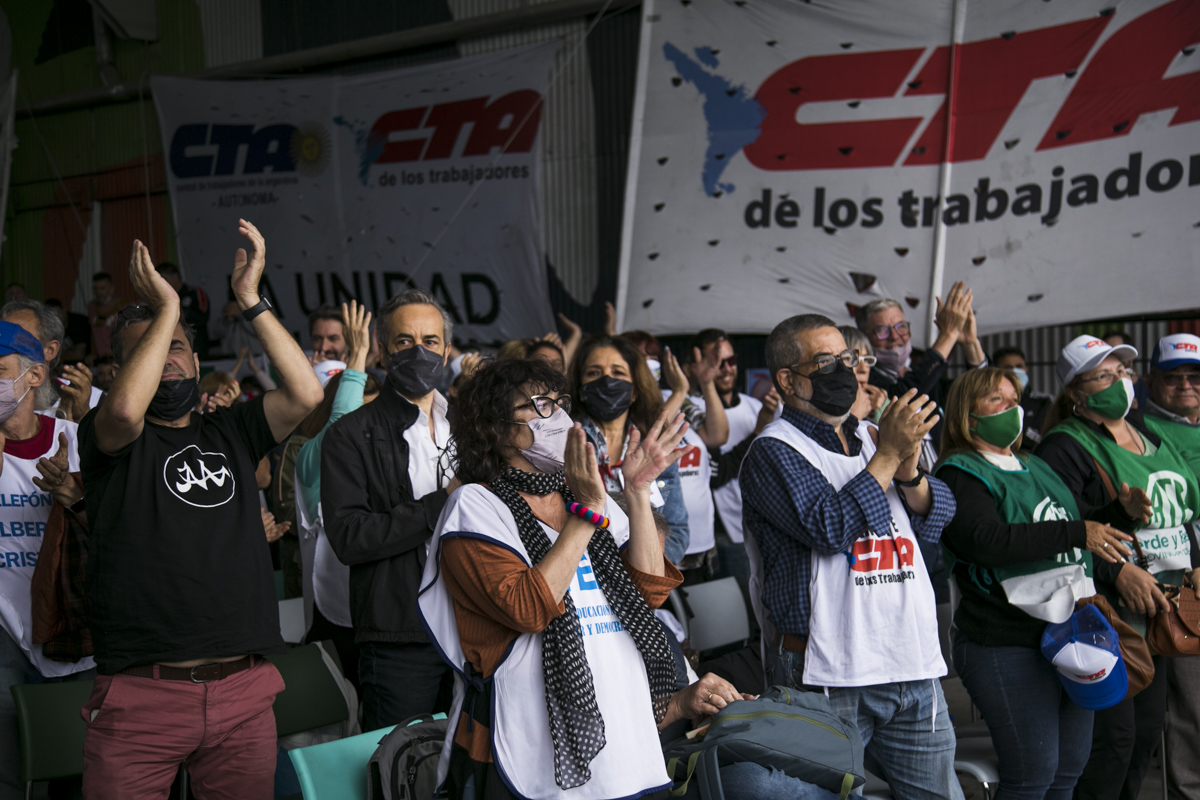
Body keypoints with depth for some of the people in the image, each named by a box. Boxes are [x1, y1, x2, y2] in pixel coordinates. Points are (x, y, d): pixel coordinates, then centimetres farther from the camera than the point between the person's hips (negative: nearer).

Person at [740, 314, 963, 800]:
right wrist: (889, 455, -14)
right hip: (827, 674, -6)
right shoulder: (773, 452, -5)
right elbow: (830, 528, -19)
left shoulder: (869, 438, 17)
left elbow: (936, 519, 11)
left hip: (913, 666, 7)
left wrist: (909, 468, -9)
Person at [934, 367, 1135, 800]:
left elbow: (1081, 540, 32)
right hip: (1008, 646, -8)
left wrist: (1121, 512, 14)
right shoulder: (959, 474, -7)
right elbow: (987, 540, -25)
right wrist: (1076, 533, -26)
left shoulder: (1037, 468, 19)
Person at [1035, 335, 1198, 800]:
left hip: (1159, 606, 8)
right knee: (1114, 733, -9)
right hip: (1105, 611, -8)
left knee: (1148, 729, 12)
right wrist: (1117, 571, -28)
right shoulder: (1066, 446, -10)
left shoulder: (1151, 435, 15)